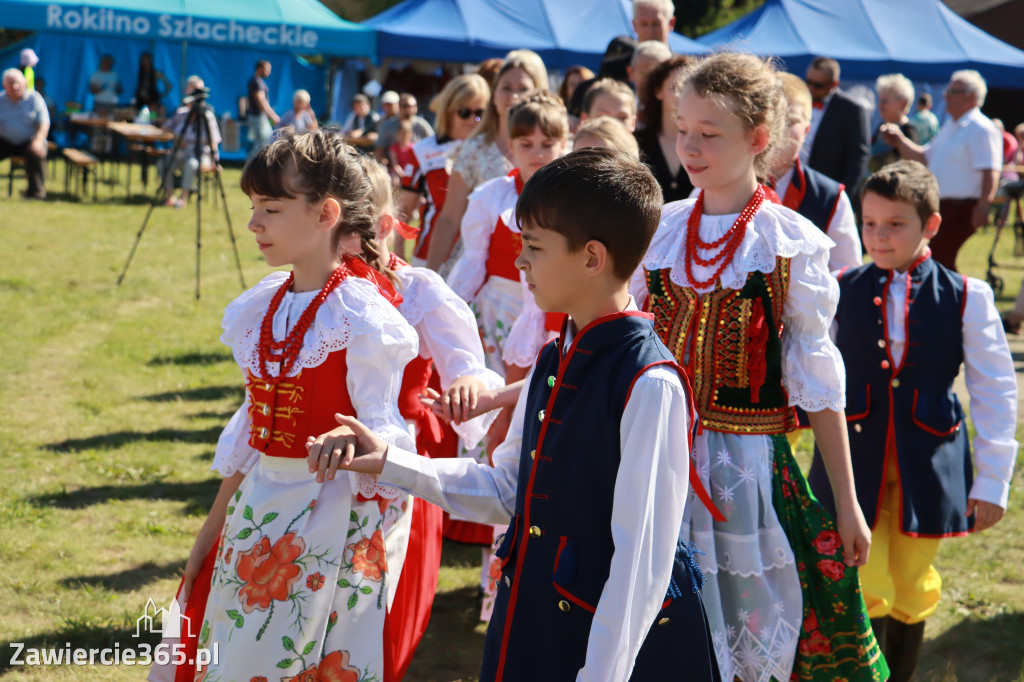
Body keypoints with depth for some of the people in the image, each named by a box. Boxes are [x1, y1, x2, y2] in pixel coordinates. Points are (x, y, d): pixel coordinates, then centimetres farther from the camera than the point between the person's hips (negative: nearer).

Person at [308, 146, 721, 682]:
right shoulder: (553, 363, 7)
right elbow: (508, 490, 16)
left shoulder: (650, 385, -21)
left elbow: (643, 558, -21)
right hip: (532, 626, 8)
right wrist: (388, 463, 12)